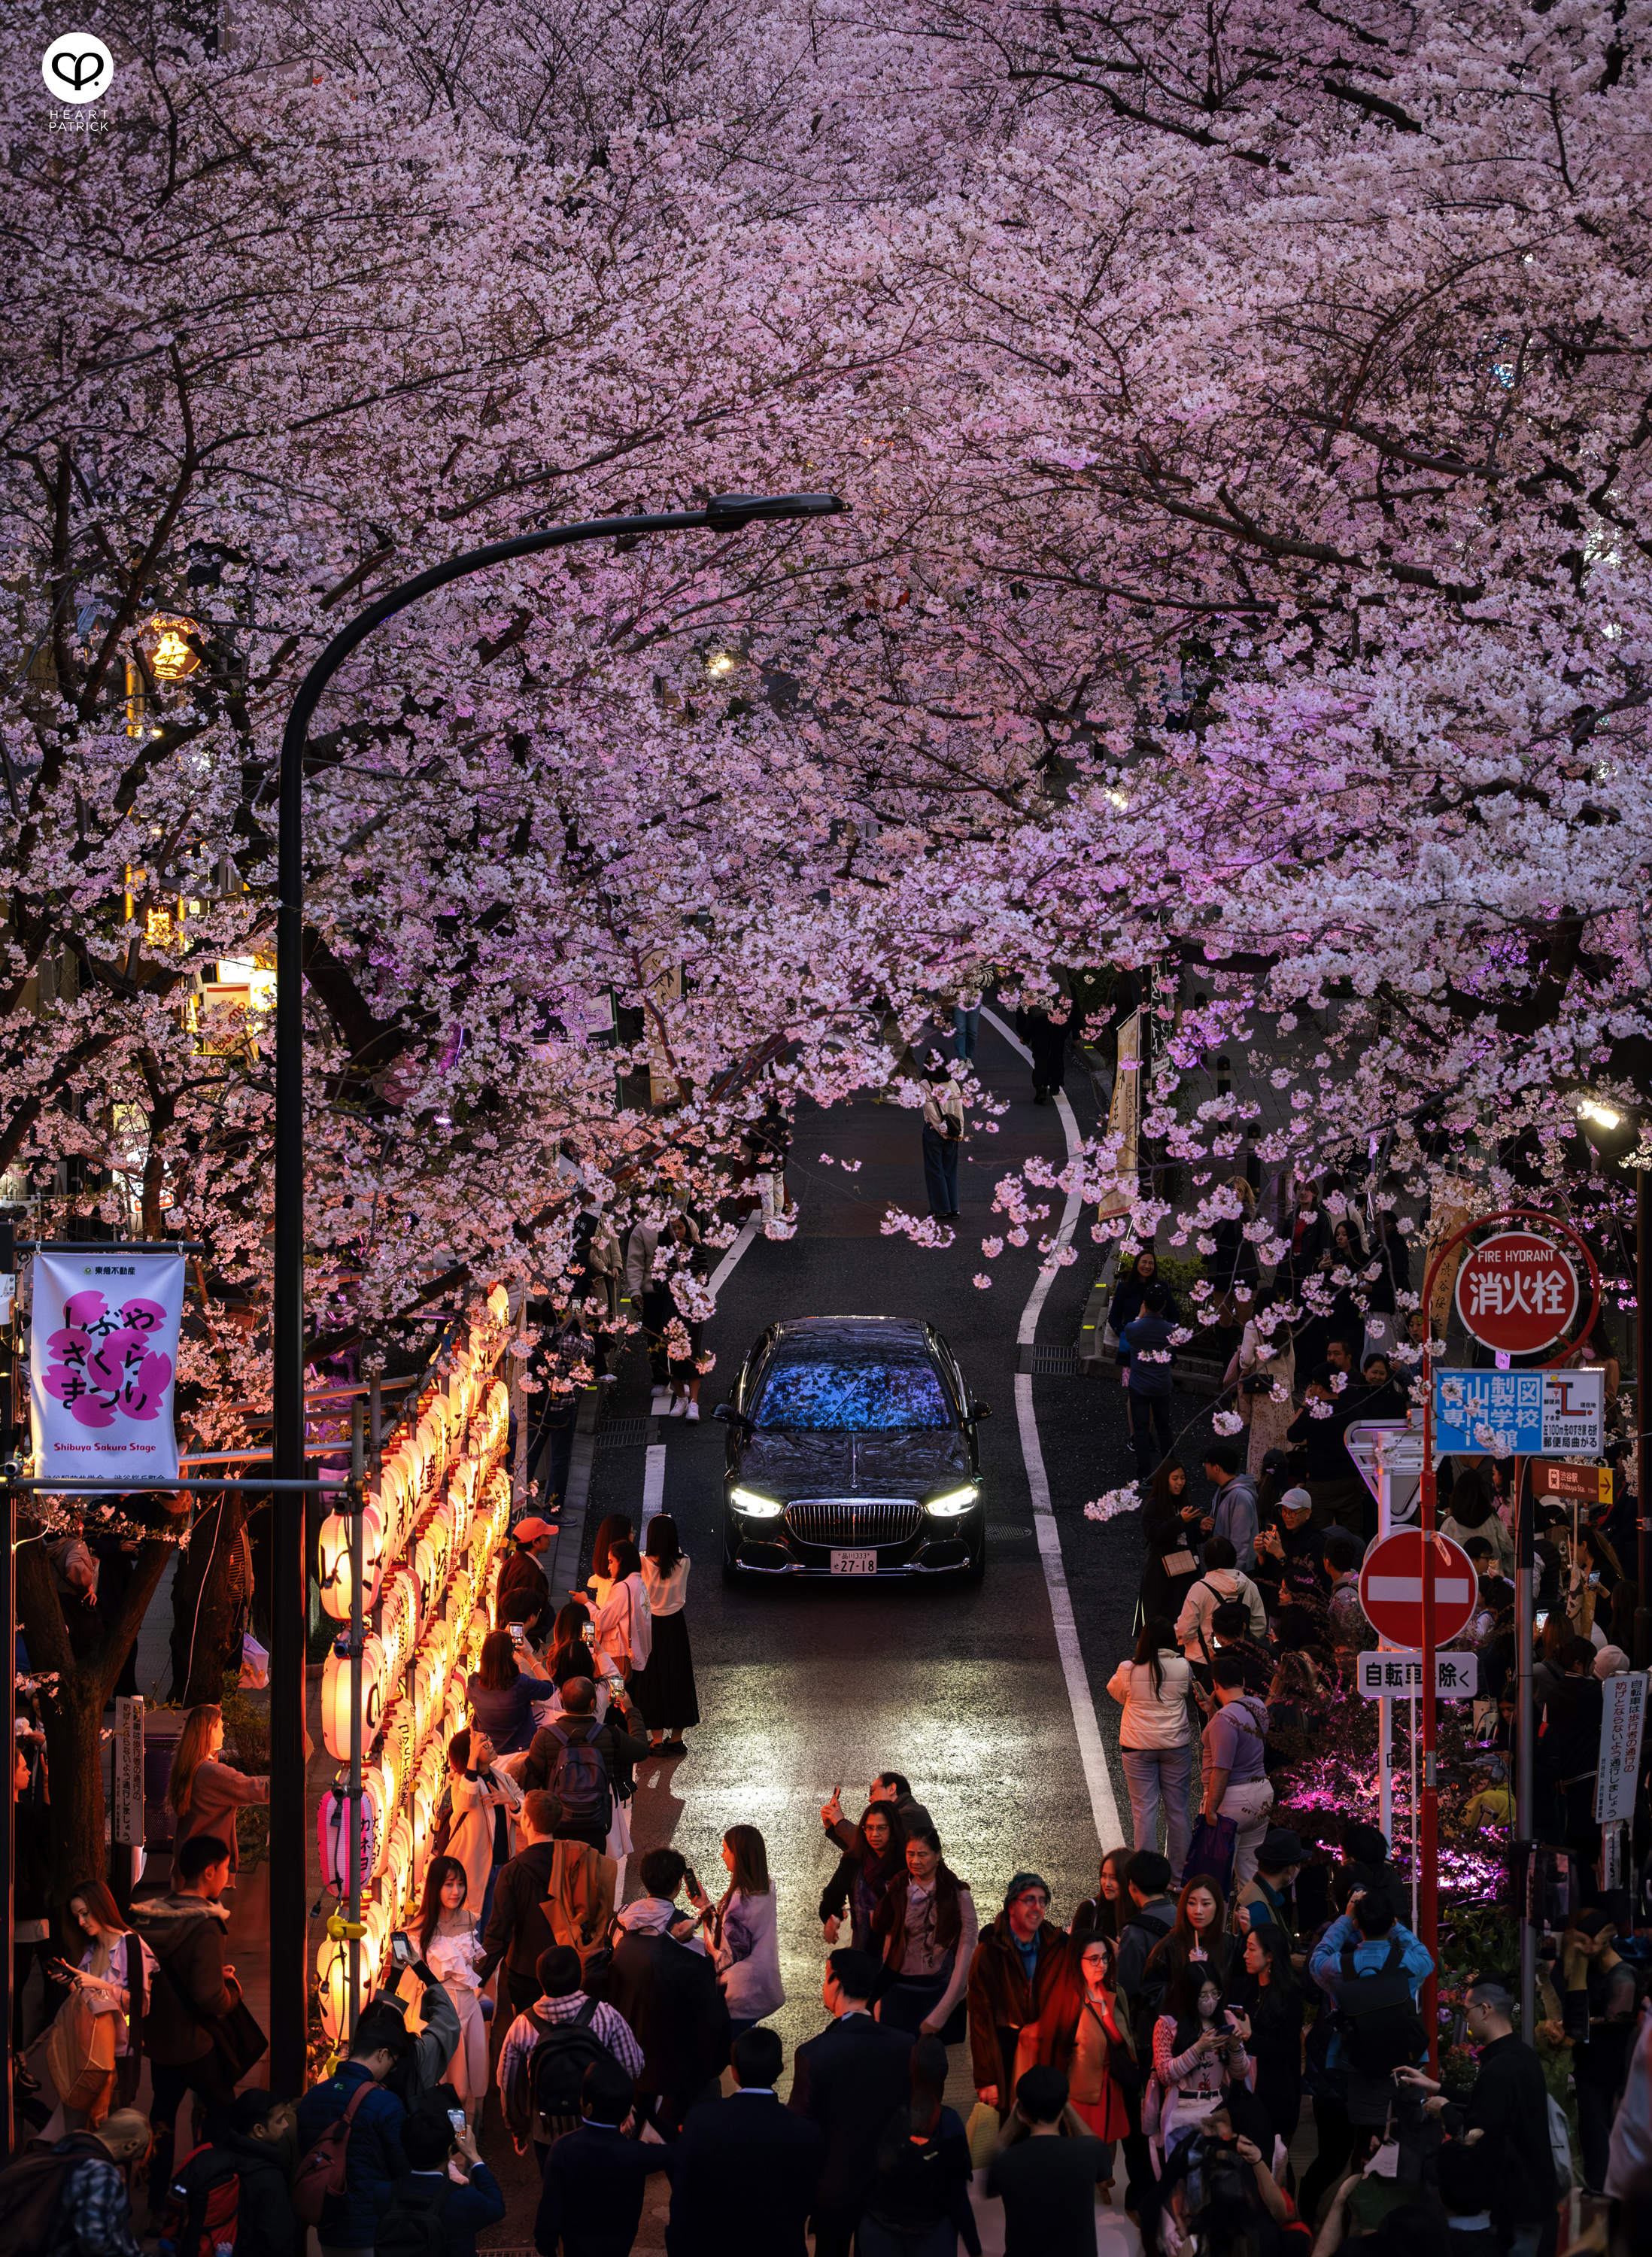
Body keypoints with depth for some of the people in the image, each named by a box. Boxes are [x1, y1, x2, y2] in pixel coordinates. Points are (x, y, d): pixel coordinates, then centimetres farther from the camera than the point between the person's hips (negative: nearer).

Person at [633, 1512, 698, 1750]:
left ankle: (657, 1739, 10)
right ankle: (676, 1737, 22)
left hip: (650, 1624, -2)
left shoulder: (643, 1563, -19)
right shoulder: (683, 1563, -12)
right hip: (676, 1624, 2)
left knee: (651, 1679, 8)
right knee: (677, 1677, 14)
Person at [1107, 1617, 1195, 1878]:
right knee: (1178, 1808, 12)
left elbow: (1115, 1690, 8)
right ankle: (1180, 1869, 20)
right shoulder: (1182, 1668, -9)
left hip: (1138, 1747, -1)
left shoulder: (1128, 1670, -13)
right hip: (1176, 1746, 1)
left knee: (1144, 1808, 5)